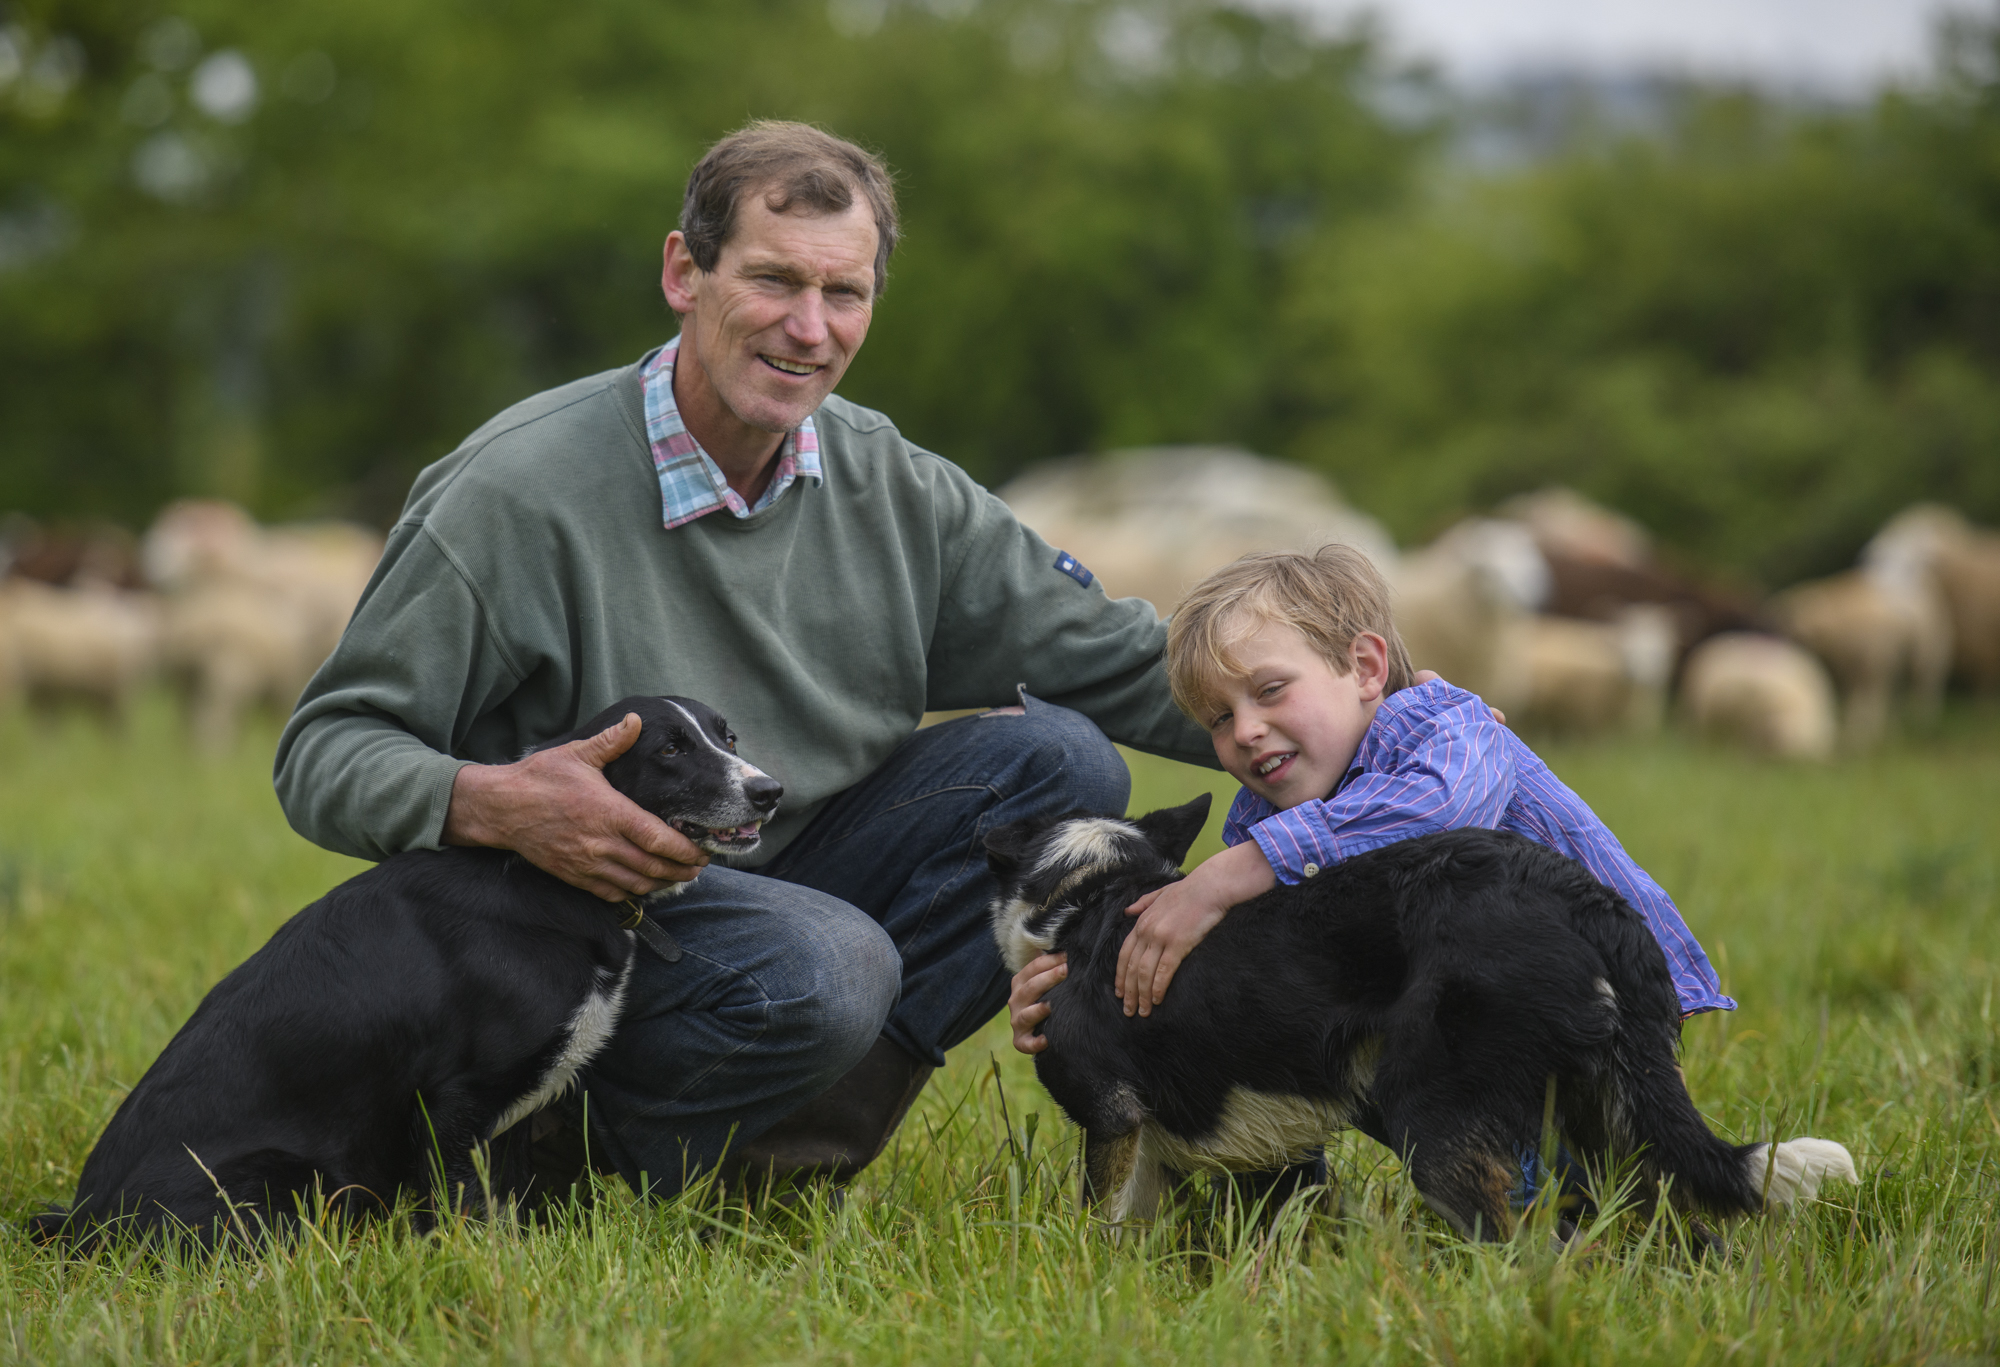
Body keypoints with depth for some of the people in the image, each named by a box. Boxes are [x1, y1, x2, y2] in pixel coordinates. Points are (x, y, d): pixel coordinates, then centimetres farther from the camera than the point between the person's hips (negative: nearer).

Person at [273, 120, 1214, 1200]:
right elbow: (326, 752, -14)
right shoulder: (517, 494, -16)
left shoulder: (890, 486, 1)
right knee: (822, 966, -35)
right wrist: (489, 806, -35)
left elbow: (1118, 666, 6)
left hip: (785, 885, 7)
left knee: (1056, 761, -10)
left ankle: (803, 1140, -14)